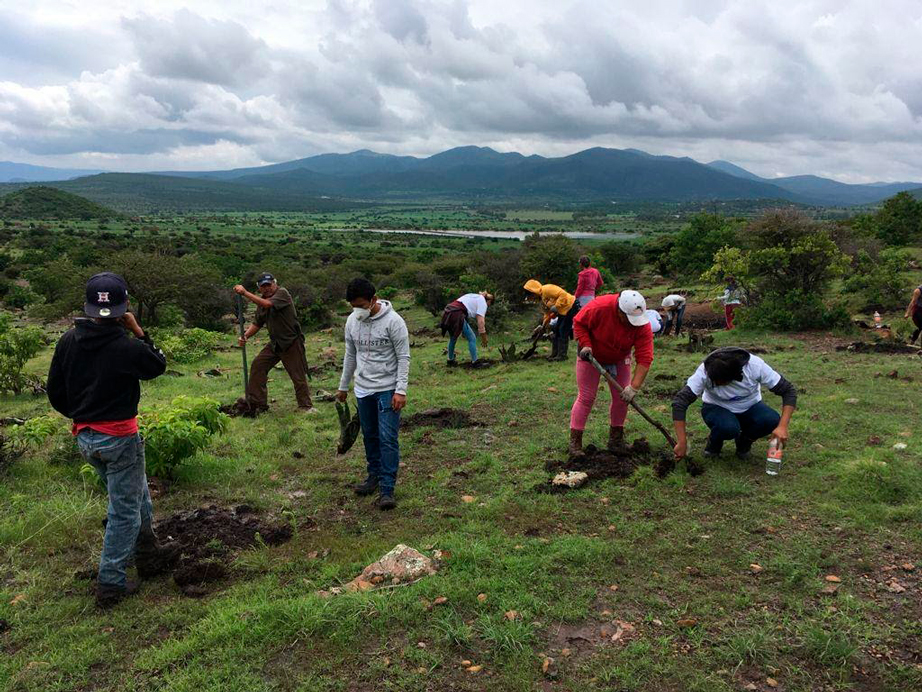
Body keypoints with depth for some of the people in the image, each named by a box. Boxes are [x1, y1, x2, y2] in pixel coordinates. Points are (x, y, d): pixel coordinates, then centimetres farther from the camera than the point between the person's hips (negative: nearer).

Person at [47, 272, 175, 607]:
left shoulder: (68, 341, -2)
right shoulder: (127, 346, -20)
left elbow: (55, 394, 6)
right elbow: (158, 366, 1)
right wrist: (139, 332, -1)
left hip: (84, 438, 7)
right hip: (119, 438, -7)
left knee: (137, 494, 25)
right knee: (125, 510, 7)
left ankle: (148, 554, 38)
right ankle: (110, 584, 12)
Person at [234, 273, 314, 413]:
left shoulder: (282, 293, -14)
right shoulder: (261, 300, 9)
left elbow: (267, 304, -32)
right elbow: (257, 324, 14)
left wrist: (245, 293, -31)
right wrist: (245, 336, -4)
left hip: (291, 342, -7)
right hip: (275, 343, 8)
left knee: (298, 375, -5)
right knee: (257, 365, 2)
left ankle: (306, 406, 9)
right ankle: (257, 404, 10)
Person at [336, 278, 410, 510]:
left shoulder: (393, 321, -16)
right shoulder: (352, 320, 2)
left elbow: (403, 358, -14)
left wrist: (401, 391, -19)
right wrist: (343, 386, 18)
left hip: (388, 389, -6)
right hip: (363, 389, 6)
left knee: (388, 438, -7)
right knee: (370, 436, 15)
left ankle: (387, 489, -3)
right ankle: (375, 476, 31)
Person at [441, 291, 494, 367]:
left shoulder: (474, 296, 29)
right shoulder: (483, 303, 5)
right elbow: (480, 321, -5)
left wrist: (464, 332, 31)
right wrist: (484, 338, 0)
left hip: (447, 313, 9)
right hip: (456, 316, -9)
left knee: (453, 338, 26)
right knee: (472, 338, 3)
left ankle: (450, 360, 38)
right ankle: (475, 362, 8)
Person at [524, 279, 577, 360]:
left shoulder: (546, 289, -19)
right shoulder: (541, 300, 11)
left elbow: (563, 294, -27)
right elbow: (547, 314, 16)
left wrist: (556, 306, -26)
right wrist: (543, 326, 8)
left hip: (570, 307, -10)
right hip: (562, 311, 10)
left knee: (563, 331, -9)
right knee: (557, 331, 12)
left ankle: (562, 356, -3)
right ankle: (554, 354, 21)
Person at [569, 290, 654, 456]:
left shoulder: (642, 324, -28)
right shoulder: (599, 307, -35)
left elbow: (645, 358, -30)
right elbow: (578, 323, -17)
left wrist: (634, 387, -37)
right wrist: (586, 345, -30)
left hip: (620, 359, 3)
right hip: (591, 355, -3)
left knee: (622, 397, 2)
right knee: (586, 397, -5)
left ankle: (616, 440, 19)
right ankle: (574, 442, 1)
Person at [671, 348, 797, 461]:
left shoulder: (756, 366, -29)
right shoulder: (705, 371, -31)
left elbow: (789, 391, -21)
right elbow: (679, 402, -32)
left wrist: (782, 426, -34)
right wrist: (682, 442, -35)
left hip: (750, 407, 2)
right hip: (717, 408, -2)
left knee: (771, 421, -30)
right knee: (728, 427, -36)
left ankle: (744, 441, 3)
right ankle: (714, 442, 1)